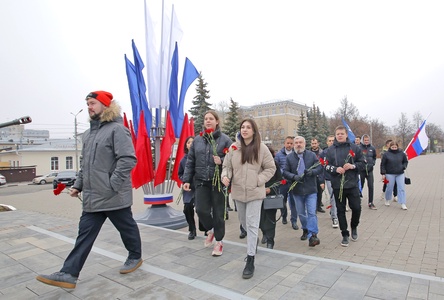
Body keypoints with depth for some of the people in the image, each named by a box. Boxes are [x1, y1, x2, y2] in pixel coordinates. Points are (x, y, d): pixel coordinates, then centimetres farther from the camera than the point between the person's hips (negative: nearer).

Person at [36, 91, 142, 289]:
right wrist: (78, 184, 14)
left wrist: (112, 185, -23)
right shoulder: (88, 133, 15)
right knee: (85, 233, 9)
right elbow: (85, 164, 22)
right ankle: (69, 274, 15)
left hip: (114, 196, -8)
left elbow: (128, 160, -22)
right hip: (92, 196, 8)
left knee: (127, 227, 11)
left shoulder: (117, 129, -13)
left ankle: (135, 257, 33)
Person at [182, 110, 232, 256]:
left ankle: (219, 241, 26)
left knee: (218, 213, 6)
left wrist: (222, 161, -22)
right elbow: (190, 161, 7)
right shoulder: (197, 139, 7)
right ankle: (210, 230, 30)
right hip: (201, 181, 3)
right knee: (201, 210, -3)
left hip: (219, 181, -2)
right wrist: (186, 179, 2)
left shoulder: (225, 139, -3)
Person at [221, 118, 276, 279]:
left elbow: (271, 168, 0)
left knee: (252, 225, -4)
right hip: (238, 191, 4)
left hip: (255, 192, -3)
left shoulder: (261, 148, -7)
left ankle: (250, 261, 4)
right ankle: (254, 240, 51)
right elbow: (227, 165, 5)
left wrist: (259, 180, -11)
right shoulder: (234, 147, -2)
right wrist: (225, 176, -15)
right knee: (244, 222, 20)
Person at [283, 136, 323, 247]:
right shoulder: (289, 157, 1)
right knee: (301, 213, 15)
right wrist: (294, 177, -19)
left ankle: (312, 235, -6)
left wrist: (312, 172, -18)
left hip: (311, 189, -2)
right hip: (297, 190, 2)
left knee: (311, 213, -8)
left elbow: (320, 168, 2)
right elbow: (285, 172, -1)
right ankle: (305, 229, 37)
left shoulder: (312, 155, 0)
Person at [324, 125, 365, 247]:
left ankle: (354, 227, 32)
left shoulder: (354, 147, 3)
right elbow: (327, 166, 2)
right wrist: (336, 169, -16)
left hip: (352, 184, 0)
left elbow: (362, 163, 4)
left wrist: (353, 166, -14)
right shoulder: (330, 149, 3)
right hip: (337, 185, 0)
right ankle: (345, 235, 20)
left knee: (356, 208, 2)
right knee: (340, 210, 6)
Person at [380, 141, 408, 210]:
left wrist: (404, 167, -4)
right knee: (389, 188, 7)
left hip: (400, 174, 2)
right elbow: (383, 164, -2)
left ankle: (403, 203, 3)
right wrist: (383, 173, -6)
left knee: (402, 188, -1)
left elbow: (405, 161, 17)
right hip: (390, 174, -2)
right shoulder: (386, 154, -5)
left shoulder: (401, 153, 3)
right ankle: (387, 200, 30)